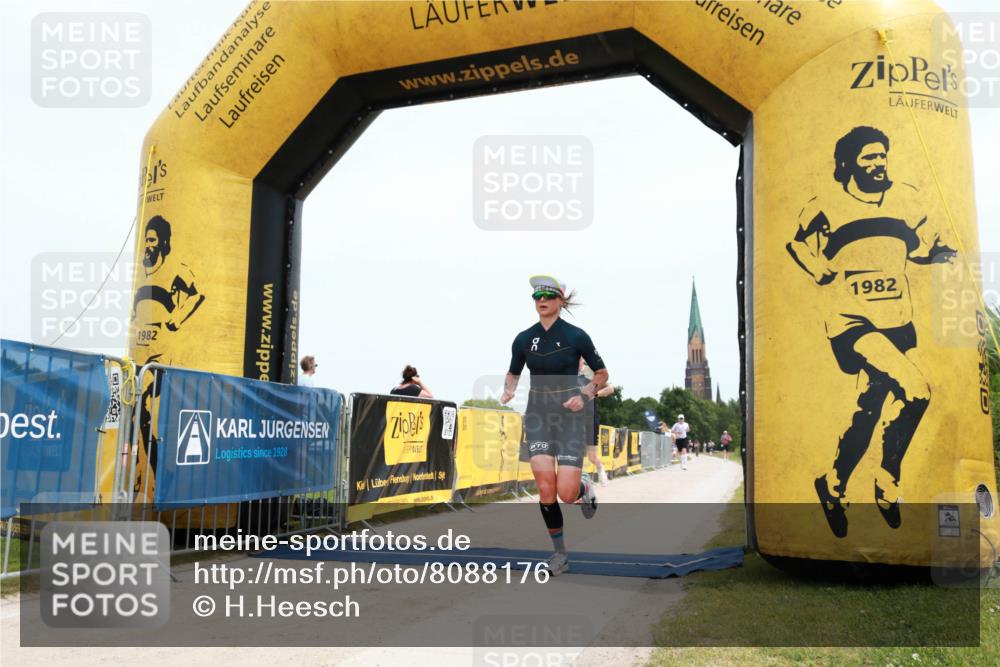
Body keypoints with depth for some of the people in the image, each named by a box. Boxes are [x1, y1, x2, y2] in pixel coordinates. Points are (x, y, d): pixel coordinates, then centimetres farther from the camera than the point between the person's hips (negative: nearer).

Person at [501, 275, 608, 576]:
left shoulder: (576, 336, -5)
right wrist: (508, 391, -2)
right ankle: (560, 553, 10)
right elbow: (513, 374, 19)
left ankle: (585, 488, 28)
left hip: (570, 414, -2)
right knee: (545, 488, -8)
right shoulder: (523, 339, 3)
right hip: (537, 413, 3)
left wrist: (584, 395, -11)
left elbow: (602, 373, 5)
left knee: (566, 493, -10)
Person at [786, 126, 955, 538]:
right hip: (852, 323, -6)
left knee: (871, 408, 7)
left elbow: (919, 247, 17)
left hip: (896, 323, 6)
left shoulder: (906, 199, 8)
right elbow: (799, 248, 5)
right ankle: (888, 482, 0)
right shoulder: (825, 208, -6)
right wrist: (828, 277, -4)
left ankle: (834, 485, 27)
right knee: (914, 391, -20)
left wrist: (940, 252, -1)